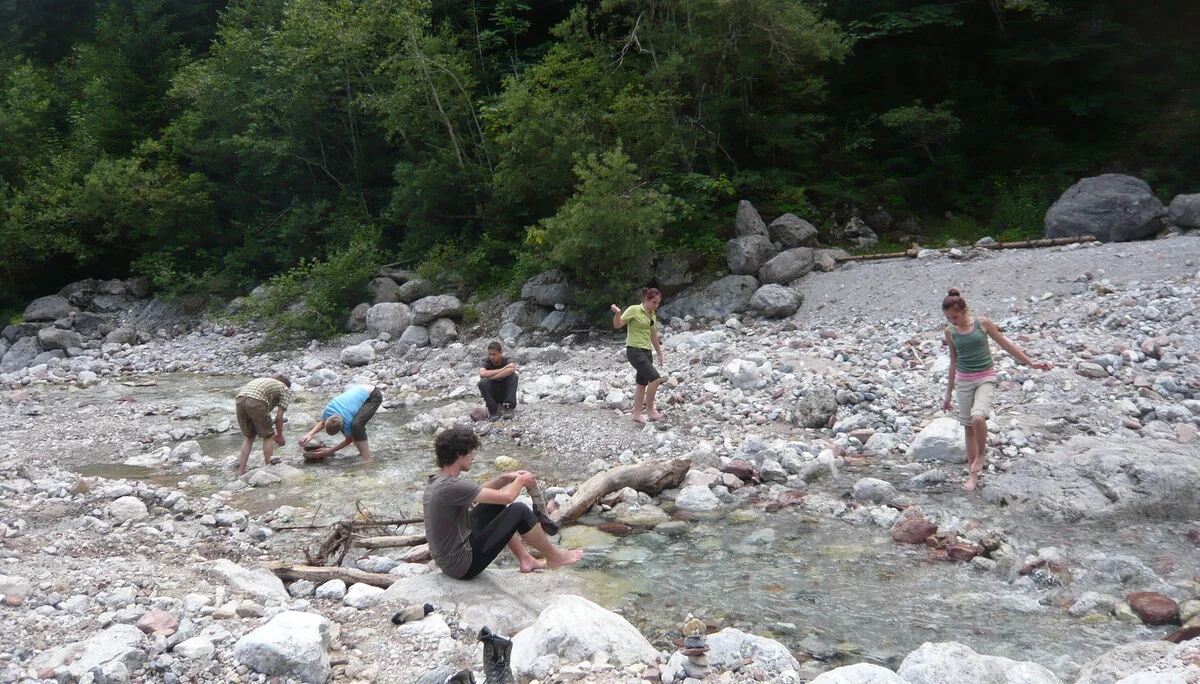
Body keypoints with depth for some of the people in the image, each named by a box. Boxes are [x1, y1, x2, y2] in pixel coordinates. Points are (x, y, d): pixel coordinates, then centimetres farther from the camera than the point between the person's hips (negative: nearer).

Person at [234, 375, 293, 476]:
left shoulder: (265, 381, 39)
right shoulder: (286, 389, 21)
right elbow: (279, 417, 13)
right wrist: (279, 436, 26)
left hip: (240, 400, 6)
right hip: (256, 402, -6)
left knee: (249, 437, 23)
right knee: (268, 436, 14)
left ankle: (241, 472, 22)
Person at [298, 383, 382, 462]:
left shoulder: (347, 420, -32)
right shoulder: (328, 410, -16)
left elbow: (348, 440, -11)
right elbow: (323, 422, 8)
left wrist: (330, 451, -10)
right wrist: (310, 434, -7)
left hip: (373, 396, -9)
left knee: (356, 424, -29)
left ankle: (367, 459, -23)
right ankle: (363, 449, 19)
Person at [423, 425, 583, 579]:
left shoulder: (436, 481, 3)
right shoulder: (452, 486, -26)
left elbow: (475, 491, 20)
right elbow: (507, 496, -21)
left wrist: (505, 479, 10)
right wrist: (521, 480, 0)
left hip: (447, 560, 10)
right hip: (464, 566, -10)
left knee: (494, 504, 19)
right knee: (519, 511, -7)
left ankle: (525, 559, 25)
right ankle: (553, 556, 16)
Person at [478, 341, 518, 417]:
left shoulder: (507, 361, -9)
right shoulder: (487, 363, -9)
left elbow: (511, 370, -35)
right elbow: (482, 374, -33)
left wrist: (490, 377, -32)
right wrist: (503, 369, -29)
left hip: (505, 393, 0)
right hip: (492, 396, 0)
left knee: (513, 376, -24)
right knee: (483, 382, -29)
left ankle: (509, 405, -19)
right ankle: (493, 409, -15)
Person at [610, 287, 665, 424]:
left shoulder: (653, 315, 12)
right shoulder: (634, 310, -10)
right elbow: (618, 325, -16)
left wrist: (660, 354, 23)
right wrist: (617, 313, -36)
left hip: (646, 352, 8)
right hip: (634, 350, -8)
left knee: (642, 384, 11)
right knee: (655, 378, -18)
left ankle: (637, 414, 20)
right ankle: (650, 410, -5)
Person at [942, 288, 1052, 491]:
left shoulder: (982, 323, -7)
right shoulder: (950, 332, 2)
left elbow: (1005, 344, 3)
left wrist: (1031, 363, 3)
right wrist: (949, 392, 17)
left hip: (985, 377, -3)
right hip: (963, 380, 3)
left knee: (977, 417, -27)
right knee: (968, 426, 4)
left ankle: (981, 454, 1)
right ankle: (973, 475, 13)